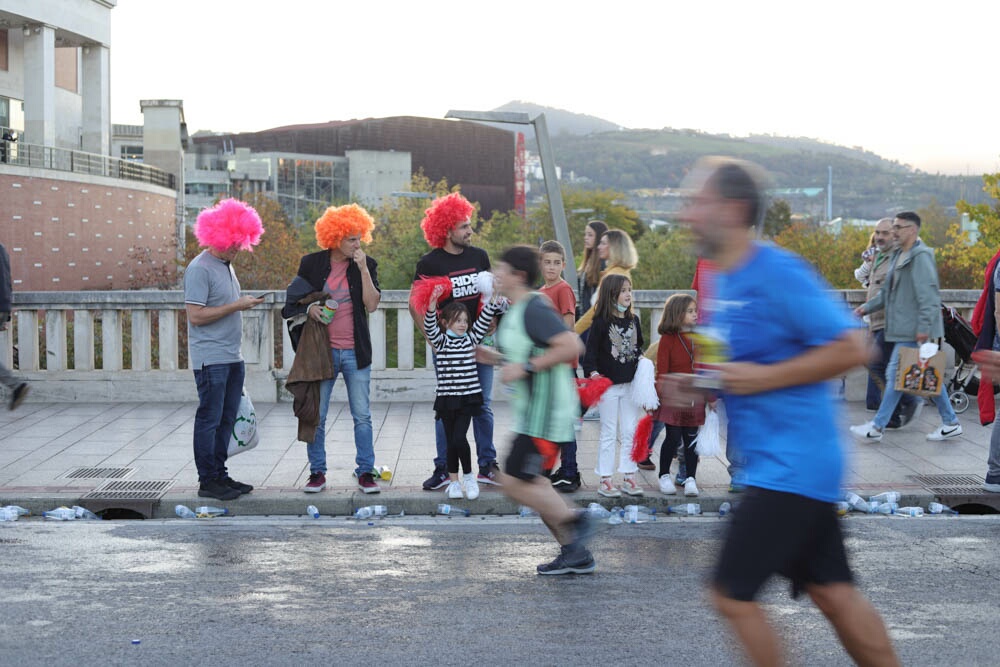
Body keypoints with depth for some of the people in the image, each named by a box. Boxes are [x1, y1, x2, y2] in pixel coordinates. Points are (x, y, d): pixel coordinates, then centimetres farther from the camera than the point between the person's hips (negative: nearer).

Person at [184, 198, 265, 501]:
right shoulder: (200, 269, -13)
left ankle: (220, 474, 19)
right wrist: (236, 306, -16)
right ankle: (208, 481, 2)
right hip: (211, 359, -9)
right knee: (209, 420, -3)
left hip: (232, 357, 9)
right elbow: (196, 315, -18)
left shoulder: (226, 266, 16)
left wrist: (245, 304, 12)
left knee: (226, 419, 11)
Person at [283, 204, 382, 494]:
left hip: (355, 351, 0)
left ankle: (365, 472, 11)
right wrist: (309, 308, -9)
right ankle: (317, 472, 15)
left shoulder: (366, 265, 2)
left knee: (362, 416, 2)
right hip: (322, 349, 0)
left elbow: (371, 304, -8)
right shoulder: (312, 263, 2)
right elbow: (295, 299, 12)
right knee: (316, 416, 4)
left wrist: (363, 268, -13)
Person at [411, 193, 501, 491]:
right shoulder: (429, 263, -6)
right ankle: (443, 469, 8)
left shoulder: (479, 256, 7)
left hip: (479, 342, 4)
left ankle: (487, 466, 13)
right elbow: (415, 304, -3)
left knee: (483, 407, 6)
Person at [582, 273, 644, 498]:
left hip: (631, 384, 5)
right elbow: (591, 351, -12)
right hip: (608, 384, -5)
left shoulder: (633, 320, 8)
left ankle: (629, 477, 15)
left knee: (630, 432, 7)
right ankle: (605, 480, 7)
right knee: (609, 433, 1)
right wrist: (592, 372, -27)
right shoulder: (601, 322, -9)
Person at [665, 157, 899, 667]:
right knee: (833, 594, 13)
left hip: (791, 466, -9)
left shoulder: (778, 272, -17)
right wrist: (697, 388, 7)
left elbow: (850, 348, -18)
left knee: (732, 595, -5)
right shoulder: (724, 281, 11)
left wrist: (762, 377, -21)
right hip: (783, 465, 9)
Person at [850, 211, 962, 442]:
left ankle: (877, 427, -2)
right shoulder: (899, 255, 17)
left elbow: (928, 294, -20)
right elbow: (889, 291, 24)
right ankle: (950, 423, 19)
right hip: (905, 329, 10)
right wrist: (867, 307, 14)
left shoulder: (921, 256, -14)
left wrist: (924, 326, -24)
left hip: (914, 330, -10)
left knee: (895, 374, -6)